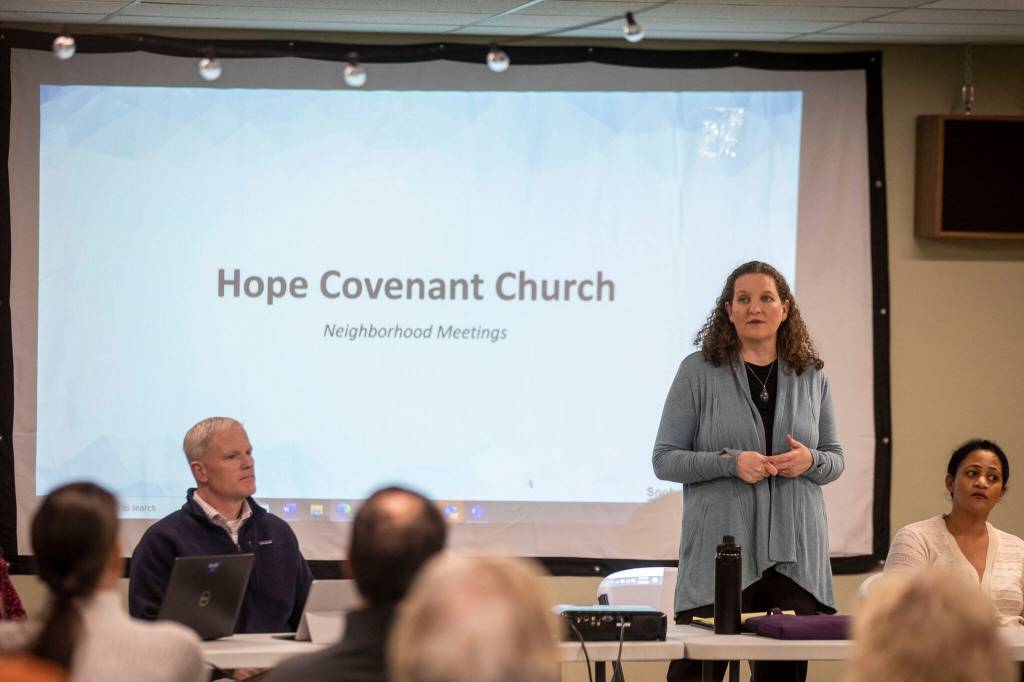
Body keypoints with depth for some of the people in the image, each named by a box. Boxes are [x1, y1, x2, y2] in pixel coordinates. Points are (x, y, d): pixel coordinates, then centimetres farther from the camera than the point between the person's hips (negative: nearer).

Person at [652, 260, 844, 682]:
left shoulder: (810, 375, 11)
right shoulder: (699, 371, 1)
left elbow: (836, 460, 17)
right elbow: (665, 460, -1)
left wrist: (811, 461, -7)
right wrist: (730, 462, -16)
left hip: (795, 552, 3)